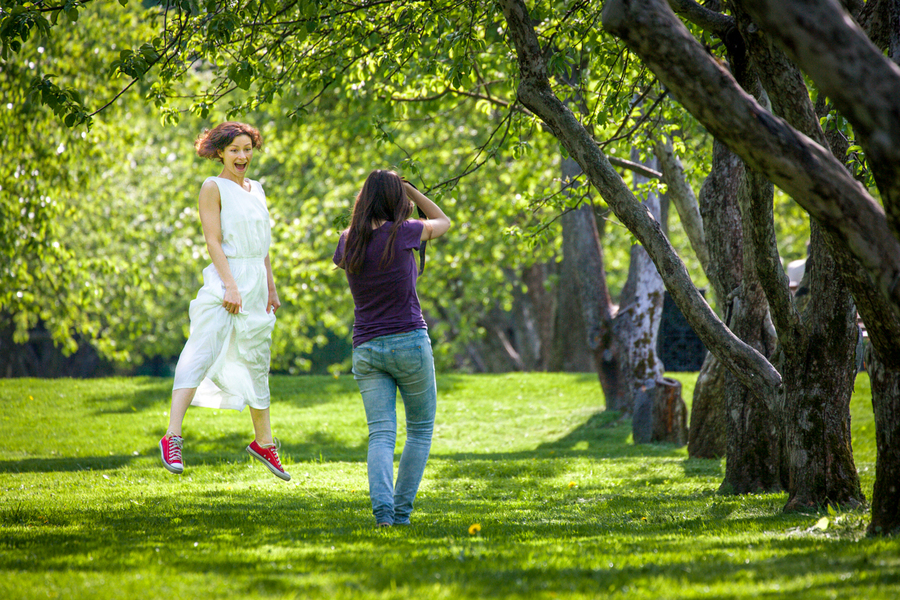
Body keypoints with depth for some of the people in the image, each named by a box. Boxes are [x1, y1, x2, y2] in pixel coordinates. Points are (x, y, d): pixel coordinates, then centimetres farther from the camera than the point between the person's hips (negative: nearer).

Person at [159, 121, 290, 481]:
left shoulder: (256, 189, 18)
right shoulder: (213, 188, -3)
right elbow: (213, 240, -11)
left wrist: (271, 287, 19)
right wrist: (230, 285, -21)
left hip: (256, 284, 7)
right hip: (225, 280, -7)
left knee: (257, 363, 14)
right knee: (202, 353, -18)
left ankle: (263, 441, 26)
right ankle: (172, 437, -25)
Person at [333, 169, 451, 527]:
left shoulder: (348, 242, 2)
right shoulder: (402, 233, -8)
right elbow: (443, 222, 11)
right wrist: (409, 190, 15)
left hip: (366, 350, 3)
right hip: (410, 343, -3)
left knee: (381, 434, 0)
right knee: (421, 430, 14)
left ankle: (382, 509, -22)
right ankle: (402, 511, 6)